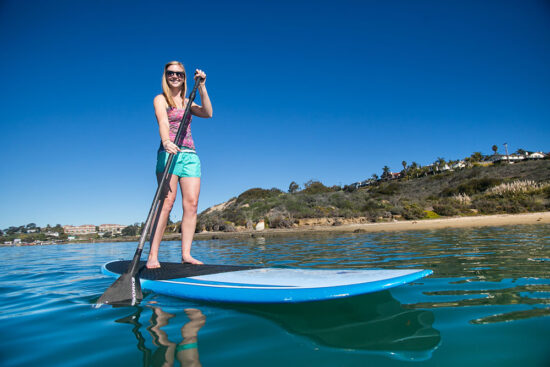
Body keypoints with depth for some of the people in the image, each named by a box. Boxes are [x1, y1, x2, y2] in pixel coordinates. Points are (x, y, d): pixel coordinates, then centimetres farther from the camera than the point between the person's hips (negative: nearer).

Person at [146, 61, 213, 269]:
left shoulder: (187, 102, 24)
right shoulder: (160, 99, 9)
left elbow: (208, 113, 5)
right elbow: (163, 122, -12)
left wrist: (201, 87, 1)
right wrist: (166, 142, -32)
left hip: (190, 155, 5)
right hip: (169, 152, -5)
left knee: (191, 203, -6)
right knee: (167, 200, -18)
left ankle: (186, 254, -4)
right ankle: (152, 255, -15)